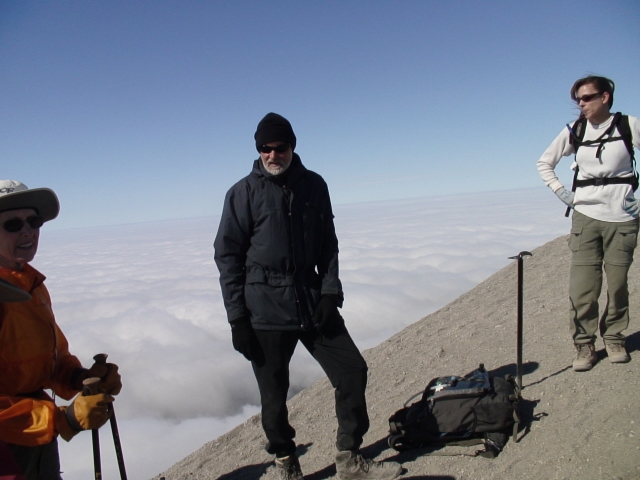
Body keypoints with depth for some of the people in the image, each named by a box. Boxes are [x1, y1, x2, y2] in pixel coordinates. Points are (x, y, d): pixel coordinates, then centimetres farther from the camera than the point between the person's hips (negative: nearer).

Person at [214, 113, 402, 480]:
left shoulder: (314, 185, 7)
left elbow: (328, 244, 10)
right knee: (274, 393, 6)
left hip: (313, 301, 4)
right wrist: (237, 317, -8)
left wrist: (330, 292, -3)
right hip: (265, 308, -3)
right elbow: (228, 255, -3)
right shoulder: (244, 193, -2)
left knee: (353, 370, 2)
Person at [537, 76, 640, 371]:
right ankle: (584, 345, 7)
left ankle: (614, 338, 24)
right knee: (582, 286, -5)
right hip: (585, 216, 1)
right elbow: (544, 163, 15)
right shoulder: (574, 131, 4)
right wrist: (560, 191, 4)